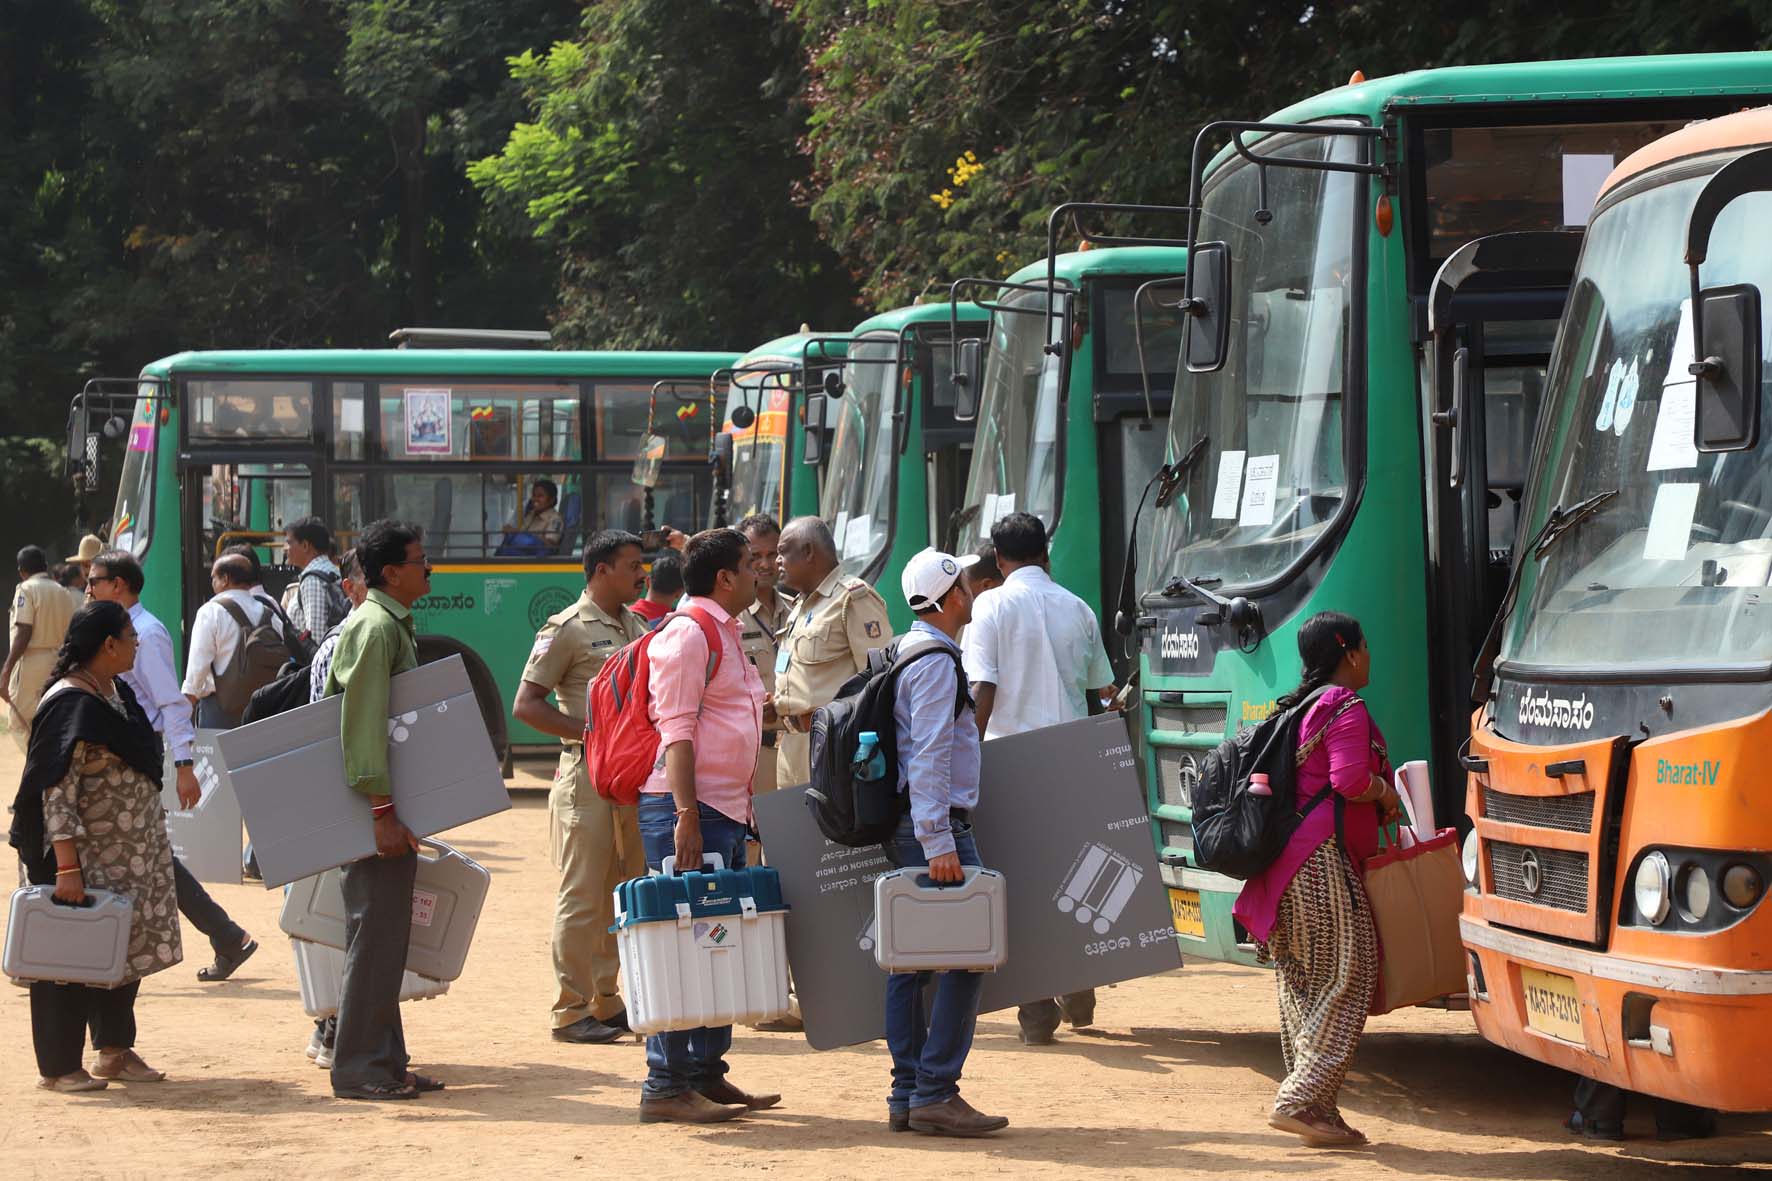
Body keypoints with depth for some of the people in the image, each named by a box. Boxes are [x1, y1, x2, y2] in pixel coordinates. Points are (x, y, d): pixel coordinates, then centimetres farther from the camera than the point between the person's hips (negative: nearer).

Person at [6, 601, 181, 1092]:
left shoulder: (116, 693, 8)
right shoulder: (71, 706, -20)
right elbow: (57, 793, -23)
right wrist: (67, 868, -27)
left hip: (128, 855, 9)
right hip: (84, 859, -9)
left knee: (125, 948, 15)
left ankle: (115, 1050, 27)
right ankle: (57, 1067, 9)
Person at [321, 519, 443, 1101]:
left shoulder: (391, 625, 17)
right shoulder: (375, 628, -15)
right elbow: (363, 727, -22)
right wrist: (383, 810, -25)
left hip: (385, 811, 10)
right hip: (376, 813, -10)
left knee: (386, 938, 13)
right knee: (374, 937, -7)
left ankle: (386, 1061, 18)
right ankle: (358, 1069, -4)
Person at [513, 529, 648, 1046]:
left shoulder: (637, 626, 15)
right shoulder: (568, 629, -7)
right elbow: (526, 705, -11)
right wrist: (592, 733, -17)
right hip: (588, 773, -7)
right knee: (583, 895, -5)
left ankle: (607, 1002, 19)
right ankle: (572, 1012, 0)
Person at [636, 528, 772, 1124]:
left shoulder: (726, 634, 20)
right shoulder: (687, 633, -10)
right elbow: (676, 729, -17)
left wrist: (744, 809, 23)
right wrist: (686, 815, -23)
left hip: (726, 809, 10)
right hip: (686, 808, -10)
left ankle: (706, 1075, 18)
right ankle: (665, 1086, -7)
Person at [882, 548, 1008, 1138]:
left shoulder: (903, 653, 18)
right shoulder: (935, 661, -13)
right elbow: (928, 756, -20)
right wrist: (939, 841, -24)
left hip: (903, 827, 10)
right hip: (936, 824, -10)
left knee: (910, 957, 9)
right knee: (965, 956, -9)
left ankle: (907, 1096, 11)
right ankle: (934, 1094, -12)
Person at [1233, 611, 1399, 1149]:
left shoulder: (1295, 708, 19)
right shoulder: (1346, 708, -9)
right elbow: (1350, 781, -20)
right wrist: (1387, 795, -2)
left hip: (1288, 862, 10)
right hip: (1324, 862, -10)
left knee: (1302, 984, 10)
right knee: (1346, 980, -7)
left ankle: (1315, 1107, 12)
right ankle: (1301, 1100, -13)